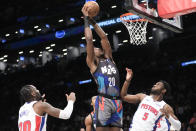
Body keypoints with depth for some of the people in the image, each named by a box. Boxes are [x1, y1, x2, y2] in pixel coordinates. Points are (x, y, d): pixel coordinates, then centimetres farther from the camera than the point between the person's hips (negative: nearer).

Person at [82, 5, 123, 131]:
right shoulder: (92, 62, 10)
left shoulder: (109, 58, 24)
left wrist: (93, 21, 26)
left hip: (117, 101, 5)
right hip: (103, 100, -5)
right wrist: (86, 19, 13)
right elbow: (89, 39, 5)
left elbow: (104, 37, 23)